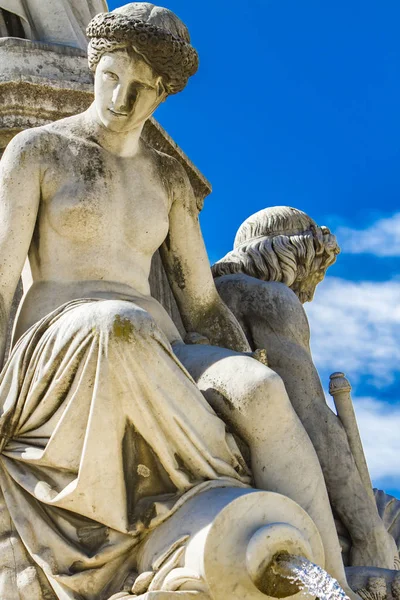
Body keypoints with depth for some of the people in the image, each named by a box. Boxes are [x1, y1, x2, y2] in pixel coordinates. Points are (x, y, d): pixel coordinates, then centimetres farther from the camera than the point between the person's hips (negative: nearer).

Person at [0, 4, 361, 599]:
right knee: (118, 324, -43)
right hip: (60, 365, -3)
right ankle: (236, 498, -31)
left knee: (257, 390, -32)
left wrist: (259, 403, 2)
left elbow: (202, 304, 15)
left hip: (145, 369, 4)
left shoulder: (168, 177, 18)